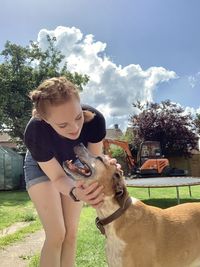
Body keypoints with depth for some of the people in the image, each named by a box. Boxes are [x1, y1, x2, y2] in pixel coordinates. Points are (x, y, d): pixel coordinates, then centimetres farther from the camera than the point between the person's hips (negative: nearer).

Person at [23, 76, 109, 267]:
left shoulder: (95, 120, -36)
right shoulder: (34, 133, -40)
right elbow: (58, 177, -28)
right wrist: (75, 193, -50)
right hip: (41, 167, -2)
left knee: (71, 233, 6)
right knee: (56, 234, -9)